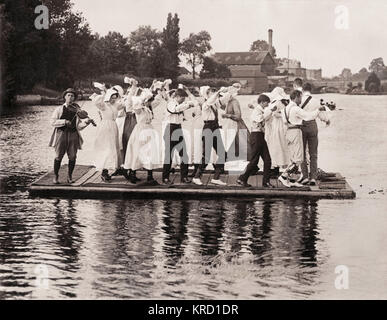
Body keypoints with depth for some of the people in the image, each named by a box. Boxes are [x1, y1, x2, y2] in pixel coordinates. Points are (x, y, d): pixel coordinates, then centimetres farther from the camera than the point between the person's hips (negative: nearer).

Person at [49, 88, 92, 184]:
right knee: (58, 156, -1)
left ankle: (69, 176, 17)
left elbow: (79, 126, 5)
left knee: (72, 157, 2)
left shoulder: (77, 110, 9)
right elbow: (53, 121, -3)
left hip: (73, 134, 2)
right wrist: (64, 121, -13)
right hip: (61, 133, -2)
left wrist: (86, 122, -13)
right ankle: (55, 176, 11)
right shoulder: (59, 109, 5)